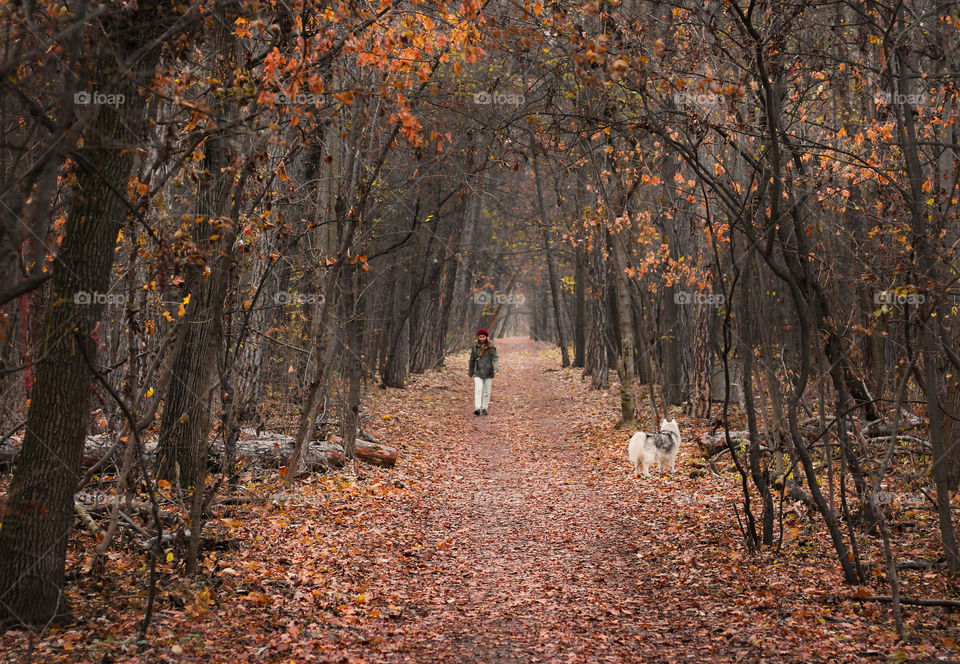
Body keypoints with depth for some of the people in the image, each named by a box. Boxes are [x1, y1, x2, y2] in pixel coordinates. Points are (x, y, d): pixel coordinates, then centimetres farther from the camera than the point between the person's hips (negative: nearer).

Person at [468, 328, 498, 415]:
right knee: (478, 390, -14)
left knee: (487, 392, 6)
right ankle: (477, 408, -22)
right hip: (478, 372, -1)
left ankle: (484, 408, 16)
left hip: (488, 372, 1)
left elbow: (495, 358, -3)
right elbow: (472, 360, 11)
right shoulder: (475, 346, 3)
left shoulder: (492, 347, 0)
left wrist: (496, 368, -20)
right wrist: (471, 372, 15)